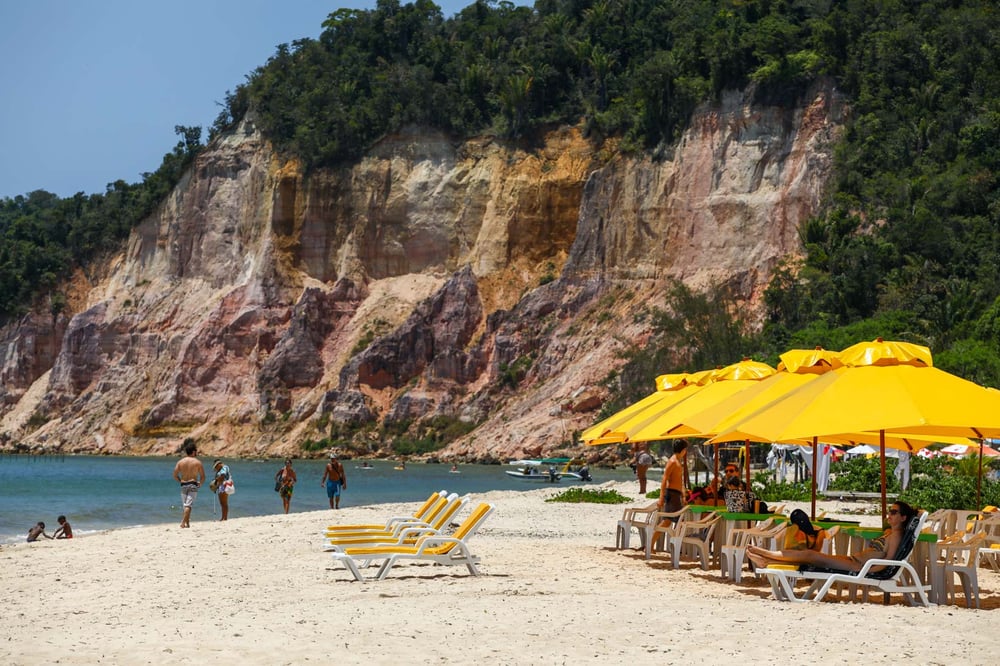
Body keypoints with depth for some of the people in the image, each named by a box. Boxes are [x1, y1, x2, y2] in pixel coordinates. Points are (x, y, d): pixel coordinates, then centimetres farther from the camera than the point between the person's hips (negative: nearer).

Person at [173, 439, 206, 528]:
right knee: (188, 505, -7)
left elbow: (175, 475, 1)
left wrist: (180, 481, 16)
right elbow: (203, 477, -4)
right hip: (193, 485, -3)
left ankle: (188, 523, 18)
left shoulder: (180, 462, 4)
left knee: (185, 505, 14)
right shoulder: (197, 462, -4)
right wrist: (200, 483, 13)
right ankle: (183, 522, -18)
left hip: (183, 485, 3)